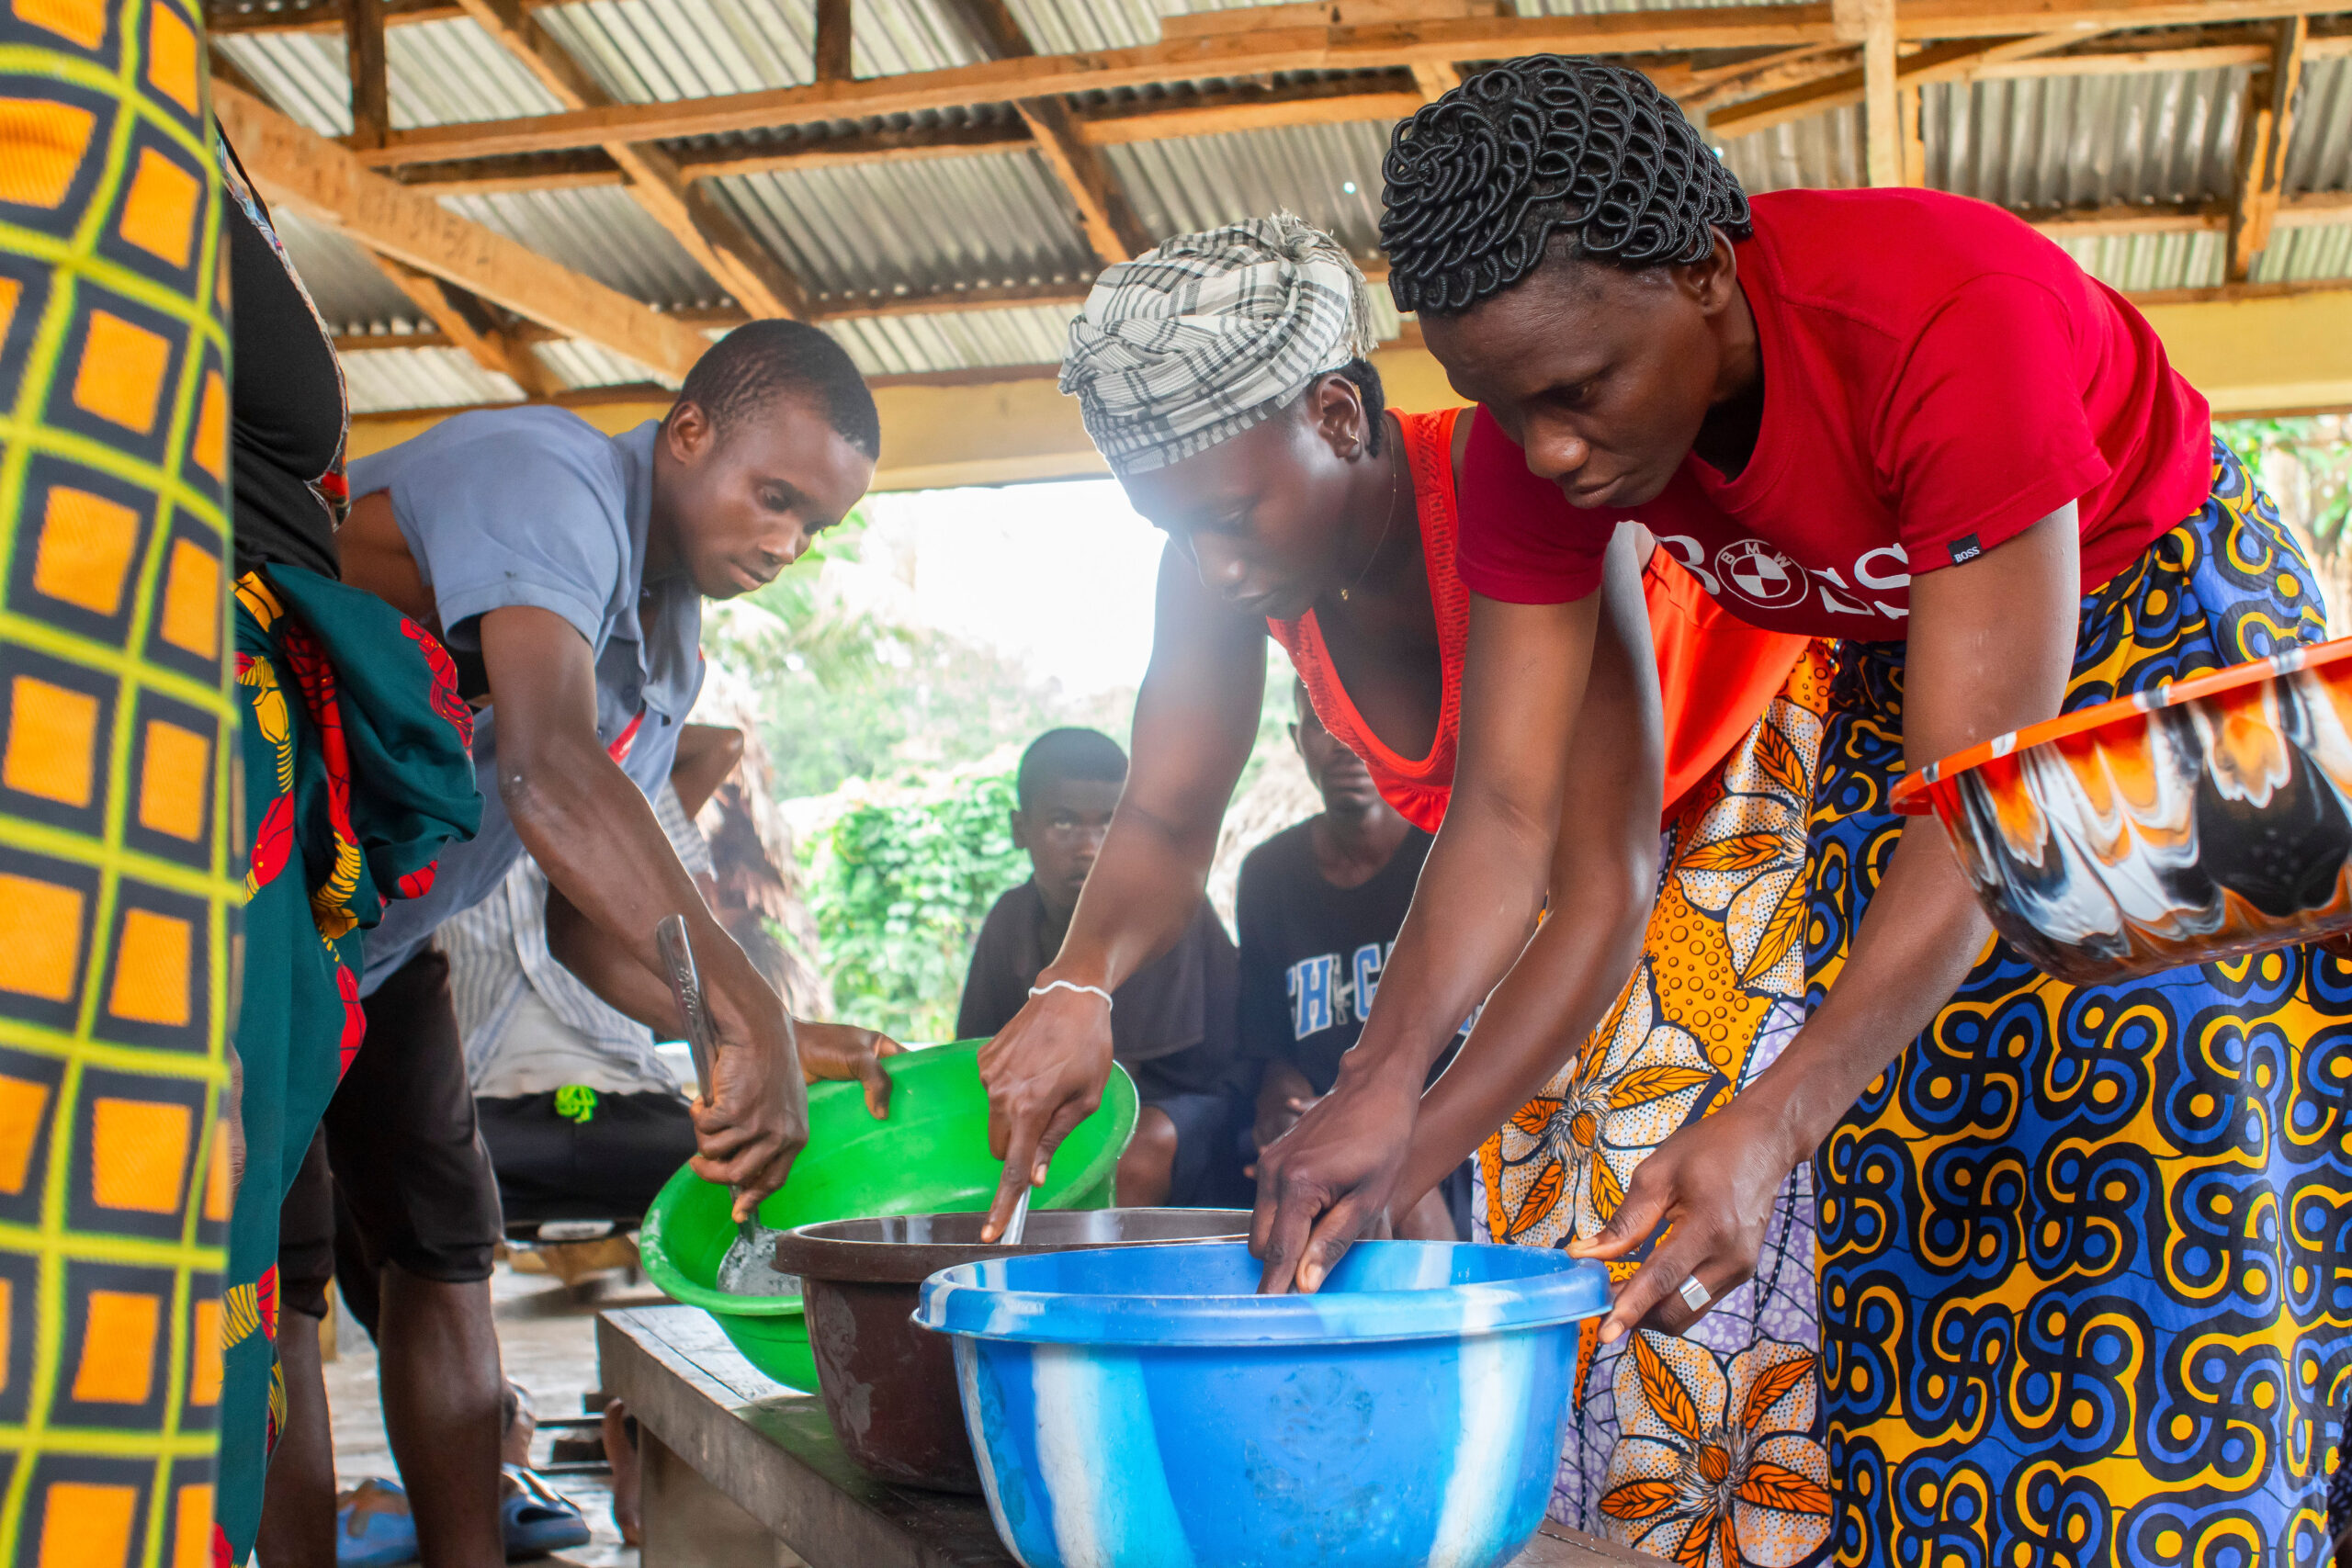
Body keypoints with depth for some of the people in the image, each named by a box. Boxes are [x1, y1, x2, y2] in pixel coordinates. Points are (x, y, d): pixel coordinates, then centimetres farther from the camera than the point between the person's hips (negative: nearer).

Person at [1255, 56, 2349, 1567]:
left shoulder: (1950, 315, -39)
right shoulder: (1544, 427, -21)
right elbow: (1508, 805, -21)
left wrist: (1765, 1129, -48)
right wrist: (1387, 1082, -35)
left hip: (2148, 601, -4)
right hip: (1909, 651, 5)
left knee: (2187, 1152, -12)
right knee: (1903, 1173, 0)